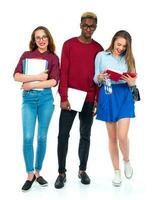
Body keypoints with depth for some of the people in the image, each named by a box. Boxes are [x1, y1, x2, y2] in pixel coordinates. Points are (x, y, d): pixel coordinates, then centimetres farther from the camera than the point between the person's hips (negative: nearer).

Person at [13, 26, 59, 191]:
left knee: (42, 137, 4)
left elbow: (54, 81, -7)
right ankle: (30, 175, 3)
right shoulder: (26, 55, 9)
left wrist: (31, 84, -10)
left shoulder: (53, 57, 6)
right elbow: (16, 76, -4)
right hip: (28, 98, 0)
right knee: (28, 137, -7)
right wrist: (37, 77, -13)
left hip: (45, 98, 0)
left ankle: (38, 172, 17)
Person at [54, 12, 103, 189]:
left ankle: (82, 170, 22)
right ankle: (61, 173, 8)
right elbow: (63, 72, -2)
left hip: (89, 99, 2)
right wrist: (63, 98, -9)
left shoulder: (98, 48, 7)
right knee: (63, 135, -2)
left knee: (85, 135, 9)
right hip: (70, 98, -2)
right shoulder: (69, 44, 1)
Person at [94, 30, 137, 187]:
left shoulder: (128, 58, 6)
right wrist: (99, 78, -18)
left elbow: (132, 81, 6)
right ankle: (116, 171, 20)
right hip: (107, 98, 0)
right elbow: (95, 80, 4)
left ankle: (127, 161, 20)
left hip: (124, 97, 0)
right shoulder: (101, 56, 2)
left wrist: (131, 83, -16)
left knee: (122, 136, -11)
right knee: (112, 137, 7)